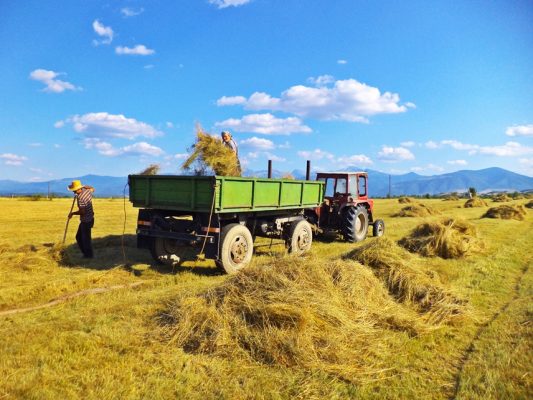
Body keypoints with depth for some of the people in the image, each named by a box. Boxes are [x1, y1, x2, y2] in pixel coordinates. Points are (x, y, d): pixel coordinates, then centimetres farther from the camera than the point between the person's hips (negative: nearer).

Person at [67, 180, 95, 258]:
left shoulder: (80, 198, -26)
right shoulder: (87, 190, -2)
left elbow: (82, 211, -27)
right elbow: (92, 189, 22)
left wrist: (72, 213, -13)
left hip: (86, 221, -9)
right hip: (89, 218, 9)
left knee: (85, 238, 5)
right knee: (79, 237, 18)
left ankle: (89, 255, 20)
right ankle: (85, 253, 26)